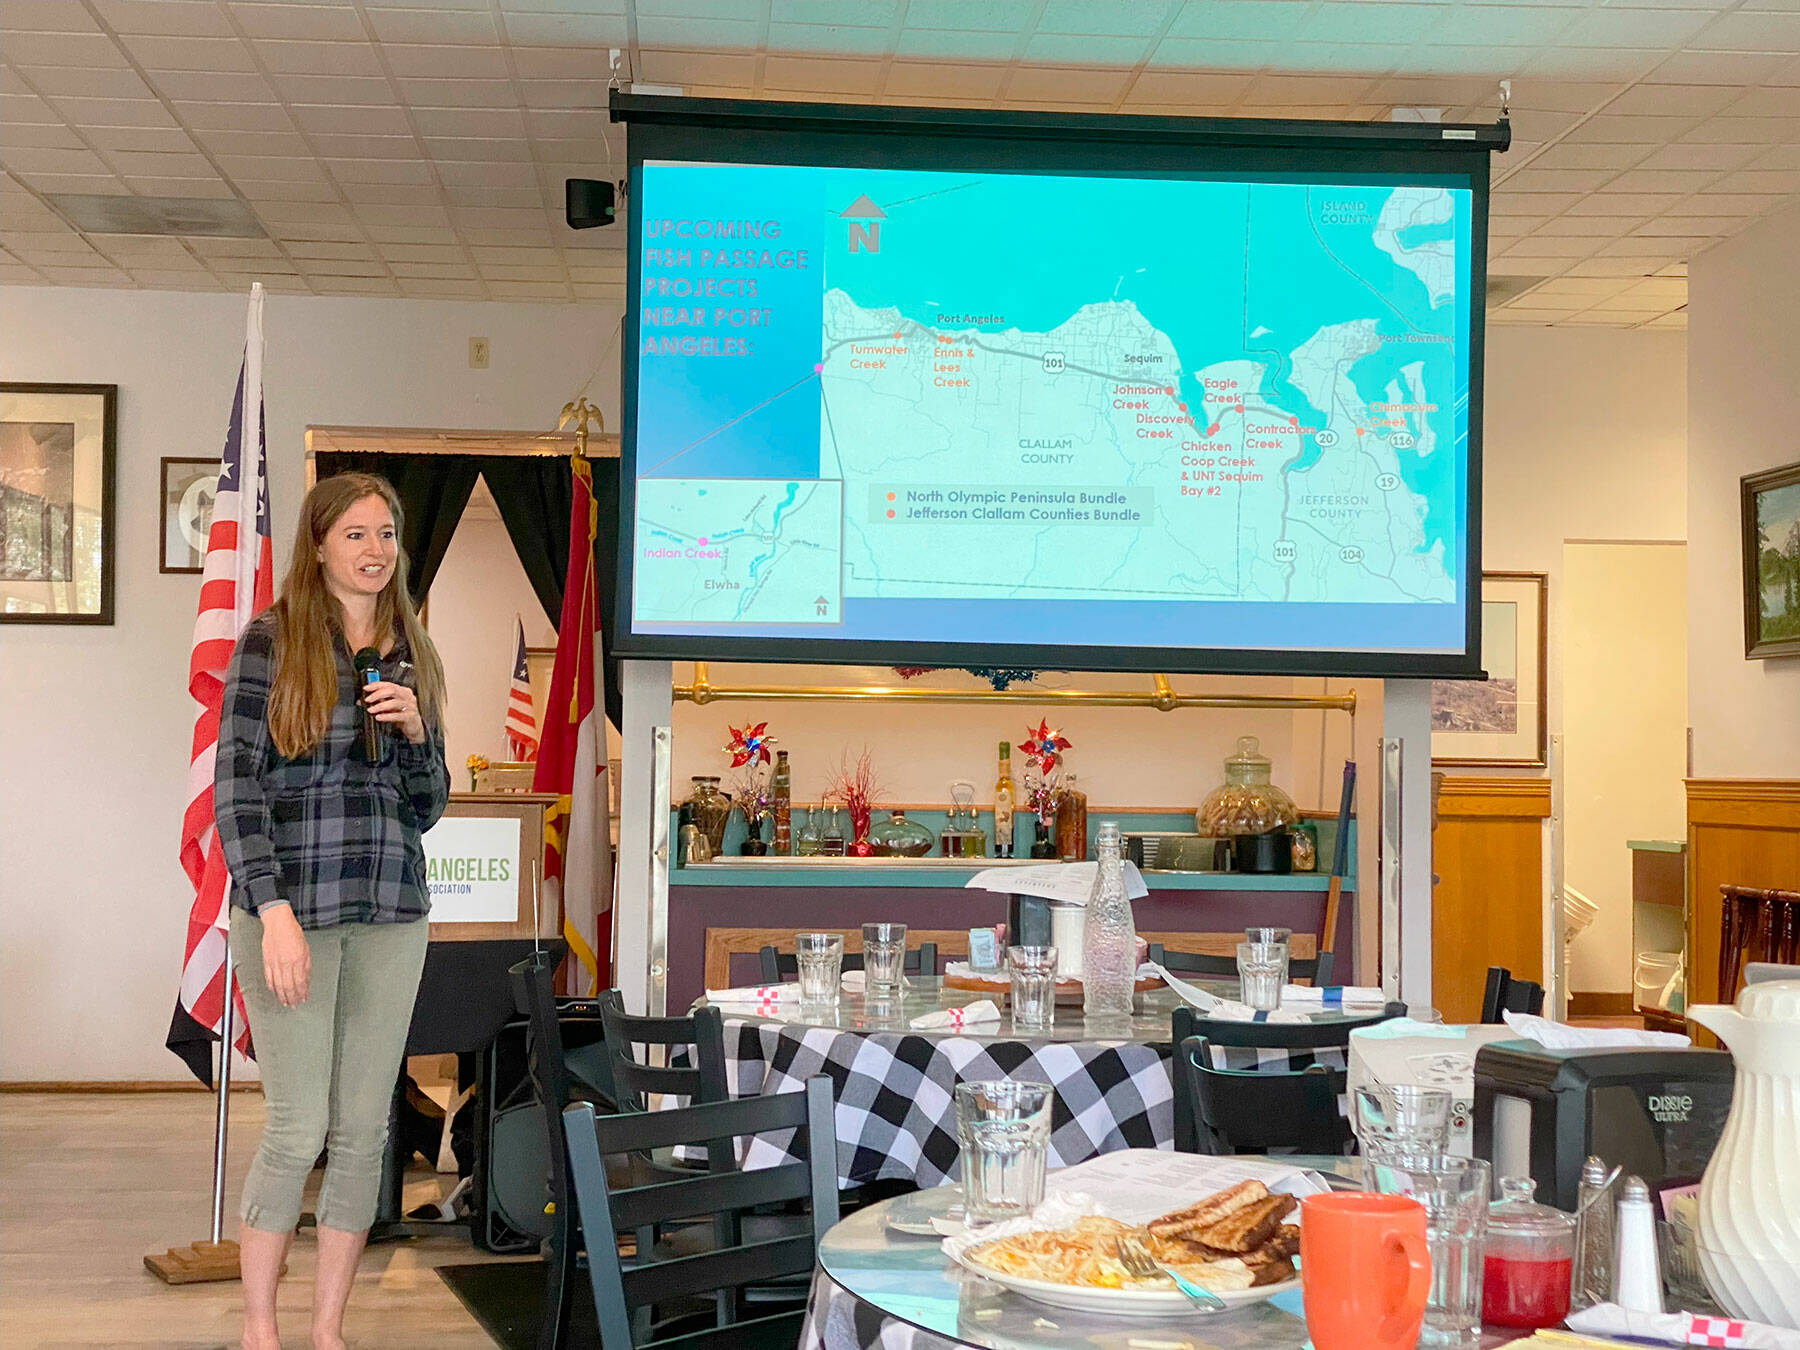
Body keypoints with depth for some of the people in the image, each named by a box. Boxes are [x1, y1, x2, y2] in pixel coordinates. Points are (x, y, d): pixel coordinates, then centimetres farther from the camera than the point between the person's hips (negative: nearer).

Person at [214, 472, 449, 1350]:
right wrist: (274, 910, -17)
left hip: (392, 914, 5)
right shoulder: (271, 642, -2)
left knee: (364, 1130, 6)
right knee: (300, 1128, -4)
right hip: (293, 907, -5)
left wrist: (415, 732, -2)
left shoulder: (410, 655, 13)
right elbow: (236, 790, -7)